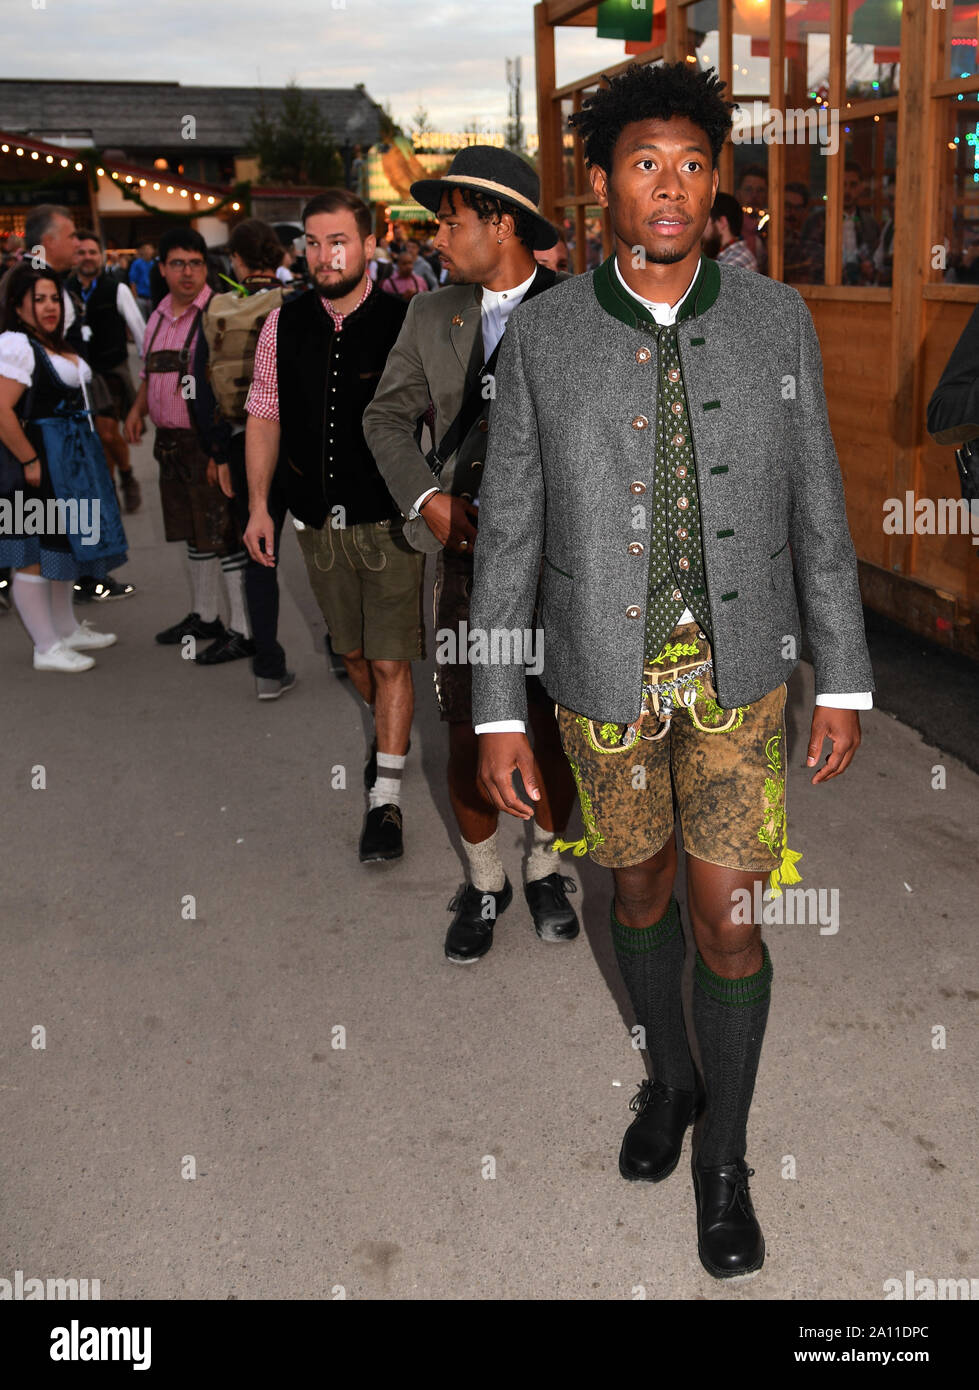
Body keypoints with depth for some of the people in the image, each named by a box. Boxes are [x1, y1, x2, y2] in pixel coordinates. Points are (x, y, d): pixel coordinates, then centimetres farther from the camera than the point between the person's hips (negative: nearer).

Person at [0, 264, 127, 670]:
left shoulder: (54, 346, 15)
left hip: (71, 460, 11)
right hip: (42, 461, -11)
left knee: (62, 543, 19)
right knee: (35, 555, -3)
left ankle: (67, 631, 32)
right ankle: (46, 649, 2)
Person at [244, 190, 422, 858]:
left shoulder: (405, 324, -11)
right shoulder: (284, 325, 1)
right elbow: (265, 416, 9)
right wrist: (259, 504, 4)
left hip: (391, 523, -4)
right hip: (319, 523, 4)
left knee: (391, 660, -2)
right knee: (353, 653, 19)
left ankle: (386, 799, 8)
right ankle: (391, 732, 45)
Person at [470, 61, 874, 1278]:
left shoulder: (777, 321, -7)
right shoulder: (543, 333, -9)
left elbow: (817, 512, 0)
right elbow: (508, 530, -6)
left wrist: (844, 683, 1)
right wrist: (496, 716, -7)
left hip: (738, 670, 0)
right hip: (604, 672, 1)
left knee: (730, 921, 0)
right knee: (639, 890, 18)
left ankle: (724, 1158, 24)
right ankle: (670, 1073, 46)